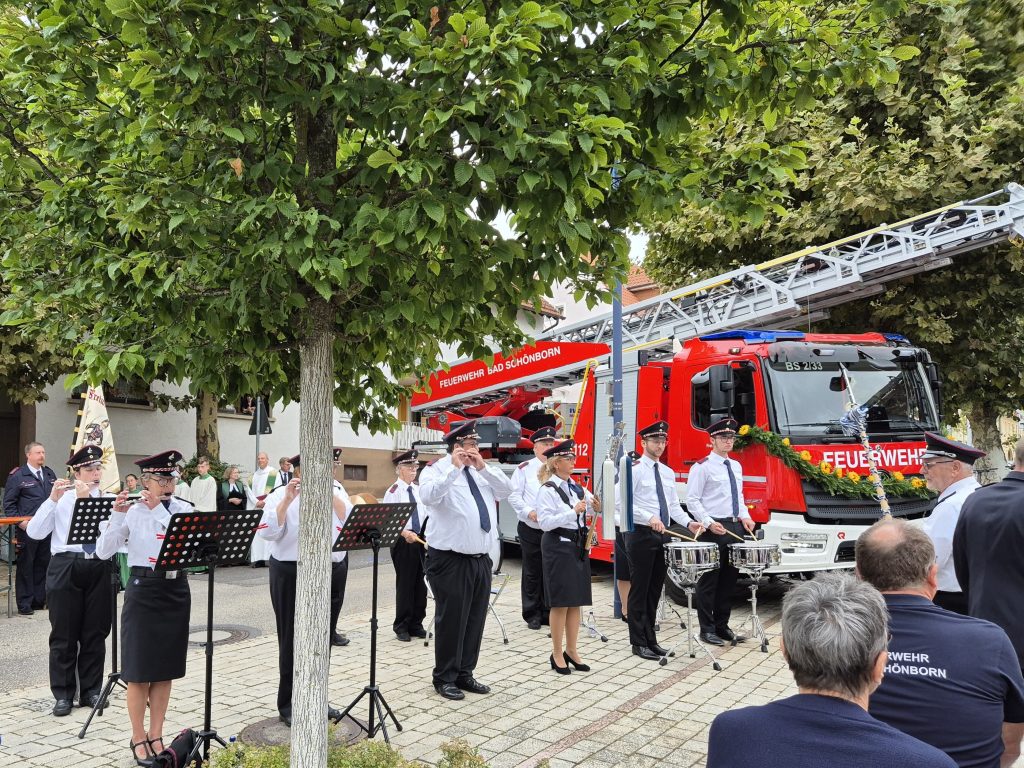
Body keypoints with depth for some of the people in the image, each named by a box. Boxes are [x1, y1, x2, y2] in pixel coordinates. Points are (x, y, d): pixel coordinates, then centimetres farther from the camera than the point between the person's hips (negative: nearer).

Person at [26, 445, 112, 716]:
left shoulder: (109, 499, 6)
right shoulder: (61, 499, 3)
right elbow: (34, 532, -7)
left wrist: (85, 498, -16)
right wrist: (53, 499, -17)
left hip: (99, 568, 1)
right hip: (65, 567, -1)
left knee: (95, 633, 8)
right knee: (64, 634, 6)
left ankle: (91, 690, 21)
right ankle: (63, 694, 18)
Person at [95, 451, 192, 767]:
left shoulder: (184, 509, 1)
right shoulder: (132, 512, -6)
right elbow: (103, 551, -13)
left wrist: (160, 508, -20)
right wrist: (116, 514, -23)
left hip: (176, 589, 3)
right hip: (143, 589, -3)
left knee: (165, 668, 11)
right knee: (140, 669, 3)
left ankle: (156, 735, 24)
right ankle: (138, 738, 19)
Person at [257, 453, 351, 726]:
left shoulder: (336, 493, 6)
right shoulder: (281, 494, -3)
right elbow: (268, 532, -16)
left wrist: (330, 495, -16)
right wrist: (288, 499, -23)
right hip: (291, 573, -4)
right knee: (292, 638, 3)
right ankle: (288, 704, 16)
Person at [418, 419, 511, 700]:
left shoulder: (481, 472, 14)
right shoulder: (437, 469, -7)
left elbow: (506, 491, 4)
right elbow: (428, 497, -25)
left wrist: (483, 467, -6)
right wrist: (454, 468, -25)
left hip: (481, 559, 7)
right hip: (450, 560, -7)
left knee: (475, 620, 13)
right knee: (451, 621, 2)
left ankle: (464, 674, 27)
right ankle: (444, 678, 17)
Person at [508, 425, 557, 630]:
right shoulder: (524, 469, 0)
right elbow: (513, 495, -3)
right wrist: (529, 512, -14)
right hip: (530, 529, -3)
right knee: (532, 573, 4)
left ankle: (547, 612, 20)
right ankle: (532, 614, 14)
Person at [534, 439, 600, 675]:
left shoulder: (577, 488, 10)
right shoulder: (547, 490, -10)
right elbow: (545, 522, -18)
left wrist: (595, 509, -8)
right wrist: (573, 512, -24)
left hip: (579, 546, 7)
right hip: (558, 547, -7)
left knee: (576, 601, 11)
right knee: (560, 602, -1)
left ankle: (571, 650, 22)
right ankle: (557, 654, 11)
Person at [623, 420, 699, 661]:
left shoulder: (668, 473, 15)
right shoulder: (634, 470, -8)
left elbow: (673, 505, 17)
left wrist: (688, 523, 0)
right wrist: (649, 519, -26)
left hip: (662, 535, 7)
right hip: (641, 535, -7)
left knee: (655, 589, 12)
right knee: (640, 590, -1)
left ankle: (650, 640, 22)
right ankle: (639, 643, 7)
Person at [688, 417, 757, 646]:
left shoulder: (736, 466, 16)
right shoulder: (702, 467, -7)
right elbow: (692, 500, -10)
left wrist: (745, 516, 7)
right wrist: (709, 522, -19)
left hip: (735, 528, 7)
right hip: (713, 529, -7)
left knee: (729, 578, 11)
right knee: (709, 580, -1)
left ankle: (722, 626, 21)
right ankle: (707, 629, 7)